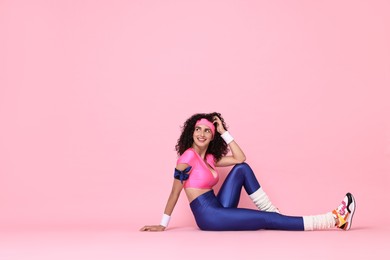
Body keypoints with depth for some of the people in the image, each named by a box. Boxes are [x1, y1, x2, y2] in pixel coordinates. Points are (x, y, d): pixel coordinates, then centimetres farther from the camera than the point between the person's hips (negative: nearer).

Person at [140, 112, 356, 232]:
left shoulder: (209, 158, 11)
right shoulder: (188, 157, -12)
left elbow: (240, 158, 9)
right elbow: (175, 193, -9)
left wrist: (224, 132, 5)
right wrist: (162, 225, -5)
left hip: (219, 209, 9)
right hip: (209, 217, -9)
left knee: (241, 169, -2)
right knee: (267, 221, -12)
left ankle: (273, 213, -1)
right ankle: (335, 219, -13)